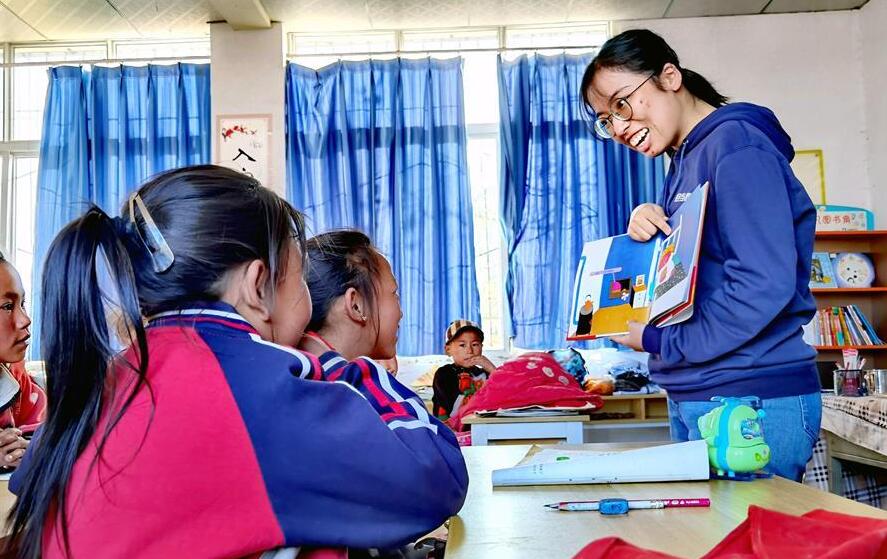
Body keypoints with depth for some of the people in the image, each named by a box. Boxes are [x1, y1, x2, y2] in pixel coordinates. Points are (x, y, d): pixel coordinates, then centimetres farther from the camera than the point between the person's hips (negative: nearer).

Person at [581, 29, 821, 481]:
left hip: (751, 404, -9)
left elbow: (764, 286, -22)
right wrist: (646, 228, -1)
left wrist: (657, 340, -14)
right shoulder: (683, 164, 14)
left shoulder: (736, 144, -12)